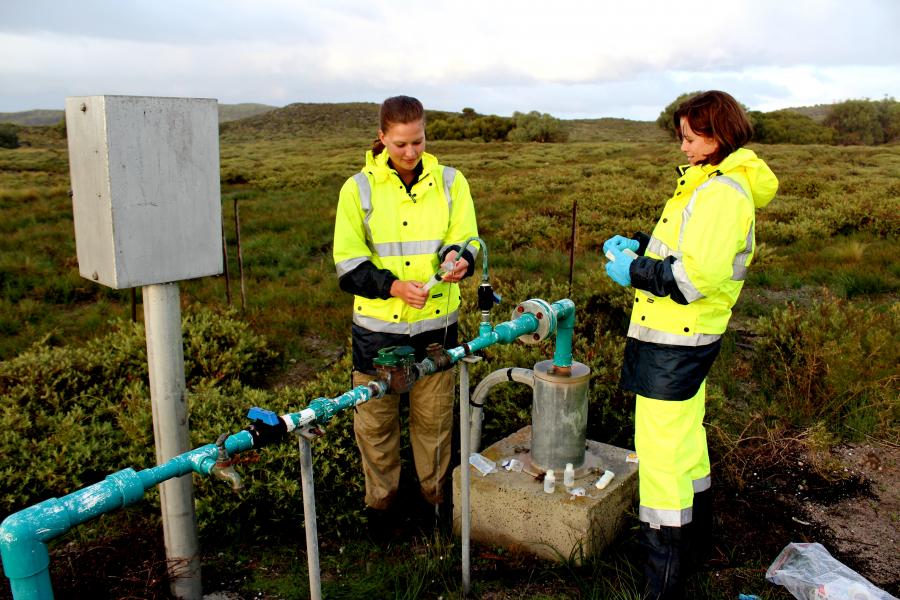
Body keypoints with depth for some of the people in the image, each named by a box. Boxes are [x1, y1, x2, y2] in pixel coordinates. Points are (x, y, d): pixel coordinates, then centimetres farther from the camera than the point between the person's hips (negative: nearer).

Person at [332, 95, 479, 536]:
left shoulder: (450, 182, 1)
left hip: (436, 323, 1)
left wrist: (457, 256, -24)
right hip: (377, 326, -1)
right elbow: (348, 264, -6)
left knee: (434, 418, 13)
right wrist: (392, 285, -22)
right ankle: (380, 501, 32)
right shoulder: (359, 188, -3)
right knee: (376, 420, 10)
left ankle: (435, 493, 36)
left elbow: (466, 238, 0)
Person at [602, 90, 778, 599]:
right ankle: (696, 537, 43)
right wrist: (636, 245, 5)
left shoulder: (722, 193, -19)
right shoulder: (713, 183, 14)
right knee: (685, 436, 23)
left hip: (676, 343, -11)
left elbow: (696, 276, -27)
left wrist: (634, 271, -16)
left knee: (660, 448, -5)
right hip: (689, 339, 11)